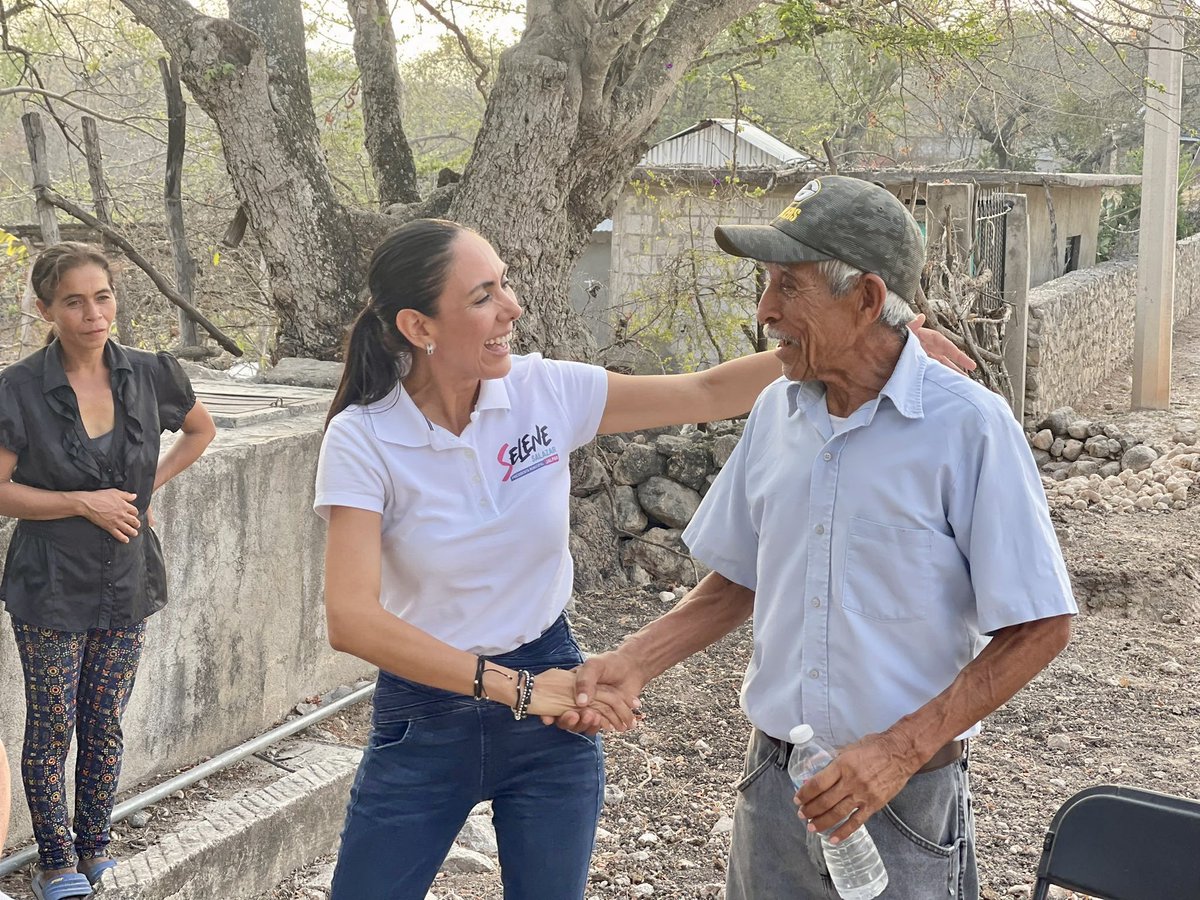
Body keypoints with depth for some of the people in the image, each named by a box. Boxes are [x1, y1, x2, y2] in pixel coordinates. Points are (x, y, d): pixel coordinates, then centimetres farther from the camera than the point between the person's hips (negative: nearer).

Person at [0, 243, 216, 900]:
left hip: (127, 581, 3)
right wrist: (84, 503, -17)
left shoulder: (149, 375, -3)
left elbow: (201, 429, 16)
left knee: (105, 728, 13)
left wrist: (152, 484, 4)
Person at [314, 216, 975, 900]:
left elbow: (707, 394, -6)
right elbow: (352, 618, -25)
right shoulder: (362, 439, -16)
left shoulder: (543, 390, -8)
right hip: (424, 714, -2)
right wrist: (513, 687, -29)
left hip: (550, 688, 2)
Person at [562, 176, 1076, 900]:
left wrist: (899, 751, -19)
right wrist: (634, 663, 0)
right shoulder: (777, 412, 3)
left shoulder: (969, 426, -15)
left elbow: (1039, 628, -14)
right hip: (775, 782, 5)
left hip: (906, 794, -5)